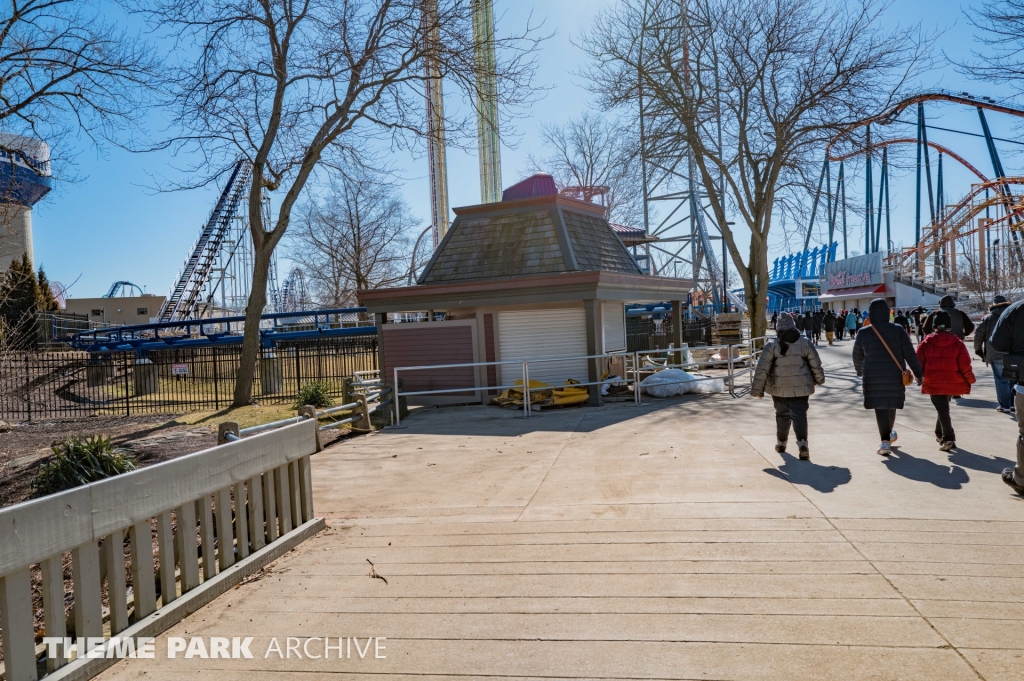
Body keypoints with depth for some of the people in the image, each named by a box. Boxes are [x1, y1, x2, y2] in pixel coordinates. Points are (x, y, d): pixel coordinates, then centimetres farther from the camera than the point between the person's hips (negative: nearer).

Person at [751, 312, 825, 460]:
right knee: (799, 414, 0)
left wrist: (758, 389, -4)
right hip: (800, 387, 0)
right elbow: (816, 364, 7)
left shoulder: (772, 345, -8)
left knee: (782, 414, 16)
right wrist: (819, 379, 25)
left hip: (779, 387, 0)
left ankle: (781, 443, 29)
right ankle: (802, 444, -17)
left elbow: (762, 369, -9)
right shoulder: (805, 343, -2)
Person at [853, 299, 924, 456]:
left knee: (880, 408, -1)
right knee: (891, 405, 19)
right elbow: (910, 355, -2)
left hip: (873, 376, -2)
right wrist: (918, 374, 6)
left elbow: (857, 356, 9)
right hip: (895, 376, 2)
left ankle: (885, 441, -10)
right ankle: (889, 433, 38)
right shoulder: (898, 331, -3)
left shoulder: (863, 333, -3)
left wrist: (859, 370, 28)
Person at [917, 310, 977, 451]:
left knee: (942, 410, 1)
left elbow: (919, 363, -1)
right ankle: (940, 434, 36)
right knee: (944, 407, 23)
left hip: (933, 383, -2)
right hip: (952, 383, 2)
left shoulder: (926, 343, -4)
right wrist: (971, 379, 11)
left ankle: (948, 439, -12)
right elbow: (965, 366, -3)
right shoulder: (957, 343, -1)